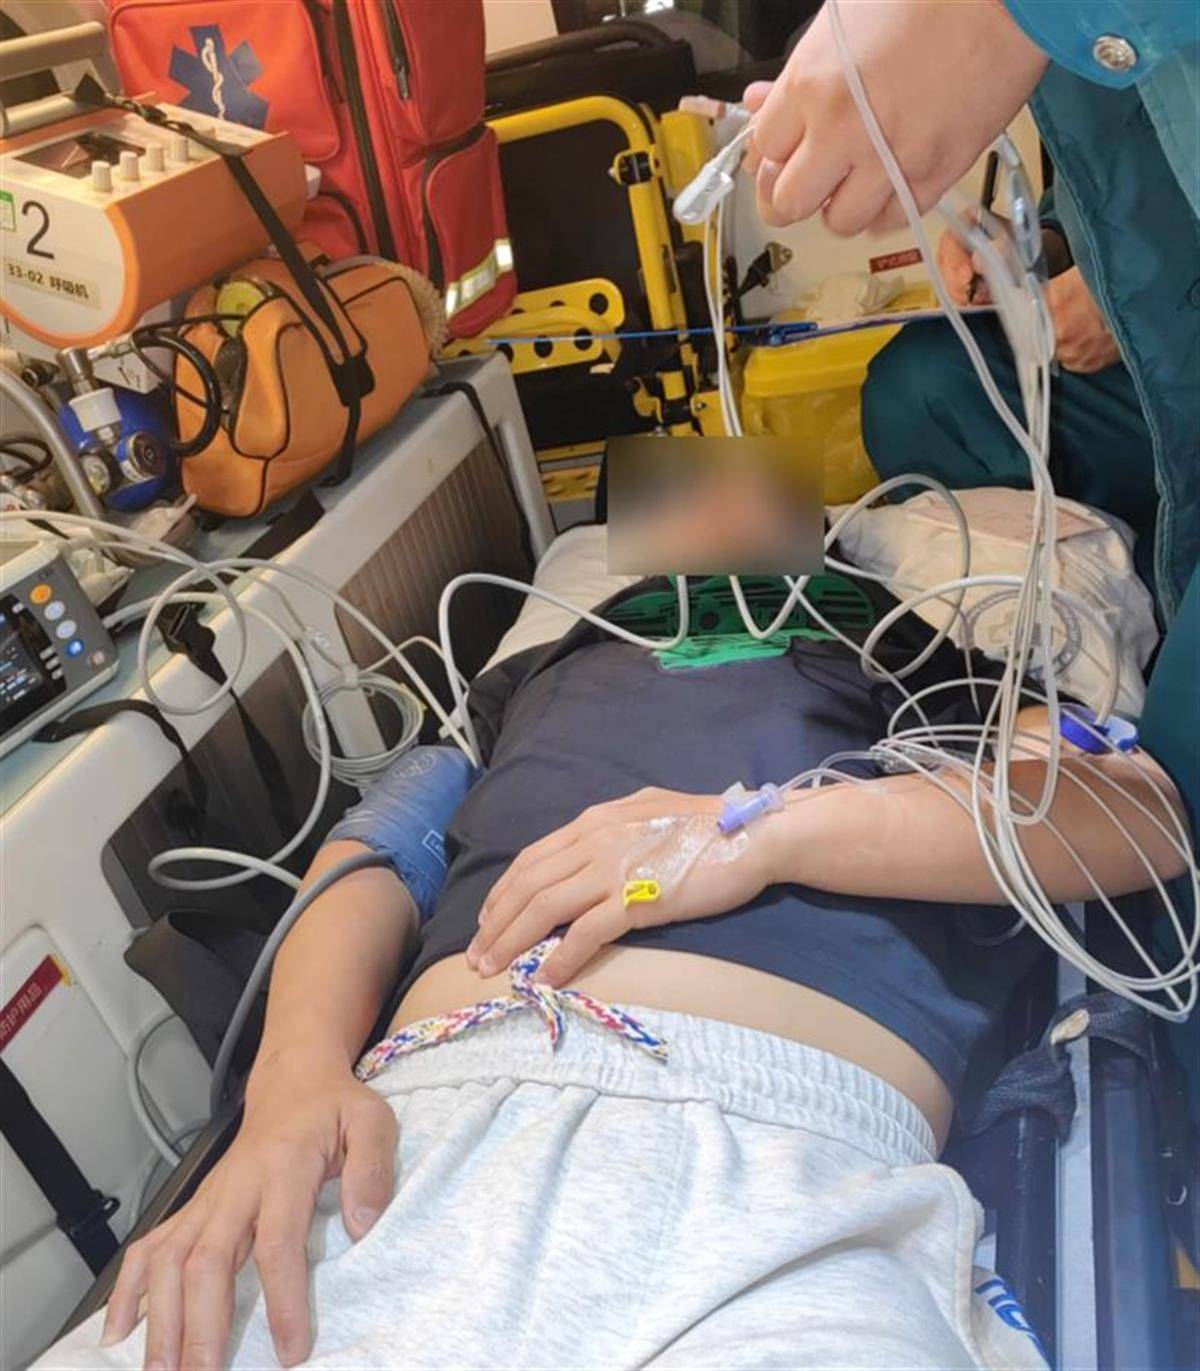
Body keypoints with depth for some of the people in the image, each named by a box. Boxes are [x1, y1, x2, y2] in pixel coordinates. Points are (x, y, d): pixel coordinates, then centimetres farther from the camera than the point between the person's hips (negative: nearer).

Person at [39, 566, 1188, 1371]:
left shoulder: (913, 649, 26)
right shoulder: (542, 669, 31)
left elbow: (1136, 812, 9)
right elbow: (363, 873, 18)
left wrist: (767, 829, -4)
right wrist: (296, 1075, -6)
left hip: (775, 1140, -2)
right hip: (405, 1121, 3)